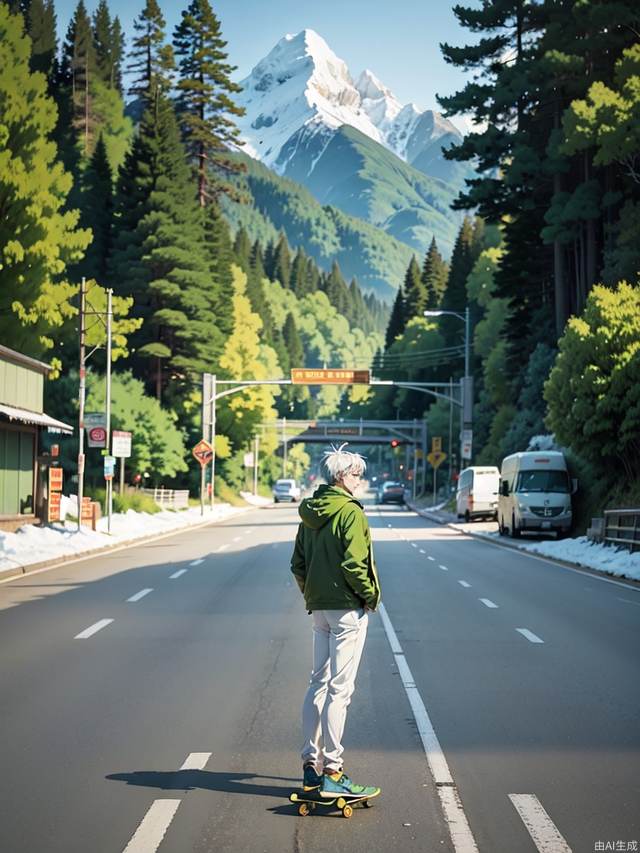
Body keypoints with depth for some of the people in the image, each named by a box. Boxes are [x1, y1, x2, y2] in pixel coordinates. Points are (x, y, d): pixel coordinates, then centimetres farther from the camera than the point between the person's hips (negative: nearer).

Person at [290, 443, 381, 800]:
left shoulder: (310, 513, 11)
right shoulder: (350, 512, -14)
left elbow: (298, 564, 14)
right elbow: (353, 563, -21)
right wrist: (370, 594, -7)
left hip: (319, 608, 8)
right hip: (347, 609, -8)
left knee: (319, 683, 15)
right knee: (340, 689, -6)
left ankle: (312, 764, 21)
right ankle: (332, 773, -5)